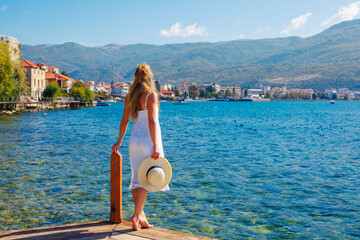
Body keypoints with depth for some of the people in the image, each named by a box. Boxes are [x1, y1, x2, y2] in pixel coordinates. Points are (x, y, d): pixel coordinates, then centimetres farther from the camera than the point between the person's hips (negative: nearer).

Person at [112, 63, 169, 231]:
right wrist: (156, 146, -21)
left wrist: (119, 141, 23)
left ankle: (141, 217, 17)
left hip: (134, 140, 6)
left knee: (138, 179, 10)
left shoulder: (130, 96, 8)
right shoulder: (151, 94, -11)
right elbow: (152, 121, -19)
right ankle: (136, 215, -1)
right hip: (148, 140, -6)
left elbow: (124, 120, 12)